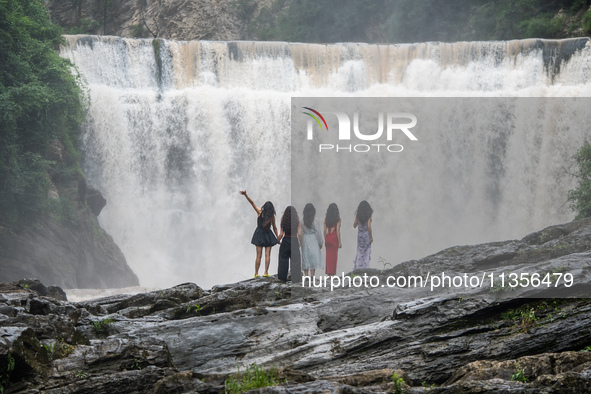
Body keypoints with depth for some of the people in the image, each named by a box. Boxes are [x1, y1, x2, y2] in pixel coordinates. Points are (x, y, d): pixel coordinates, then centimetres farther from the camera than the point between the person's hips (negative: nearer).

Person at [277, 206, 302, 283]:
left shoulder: (284, 221, -5)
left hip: (285, 242, 1)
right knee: (295, 261, 5)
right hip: (294, 242, -1)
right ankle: (296, 279, 6)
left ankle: (282, 279, 15)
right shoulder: (297, 221, -6)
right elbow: (299, 234, -11)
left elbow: (281, 234, -8)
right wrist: (301, 243, 3)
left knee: (283, 260, 10)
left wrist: (278, 240, 9)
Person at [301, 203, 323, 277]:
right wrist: (320, 243, 3)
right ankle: (312, 277, -1)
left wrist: (301, 242, 12)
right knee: (314, 259, 2)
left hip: (305, 240, 3)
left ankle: (306, 276, 13)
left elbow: (301, 233, 1)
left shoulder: (302, 220, -4)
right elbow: (318, 232, -8)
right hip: (313, 240, -3)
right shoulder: (314, 221, -12)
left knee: (305, 258, 10)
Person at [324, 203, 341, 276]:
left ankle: (328, 272, 9)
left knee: (328, 255, 9)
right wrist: (339, 242, -5)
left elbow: (325, 230, 5)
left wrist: (325, 240, 15)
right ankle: (332, 273, 4)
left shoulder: (326, 218, 3)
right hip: (334, 237, -3)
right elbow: (338, 231, -10)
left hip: (327, 237, 3)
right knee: (334, 255, 3)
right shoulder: (338, 219, -8)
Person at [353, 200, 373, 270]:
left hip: (360, 235, 3)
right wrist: (371, 236, -9)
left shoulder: (358, 215, -1)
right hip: (367, 234, -3)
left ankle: (357, 268, 8)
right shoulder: (368, 215, -10)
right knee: (367, 252, 5)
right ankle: (365, 268, 4)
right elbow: (369, 226, -16)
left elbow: (354, 225, 3)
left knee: (359, 253, 10)